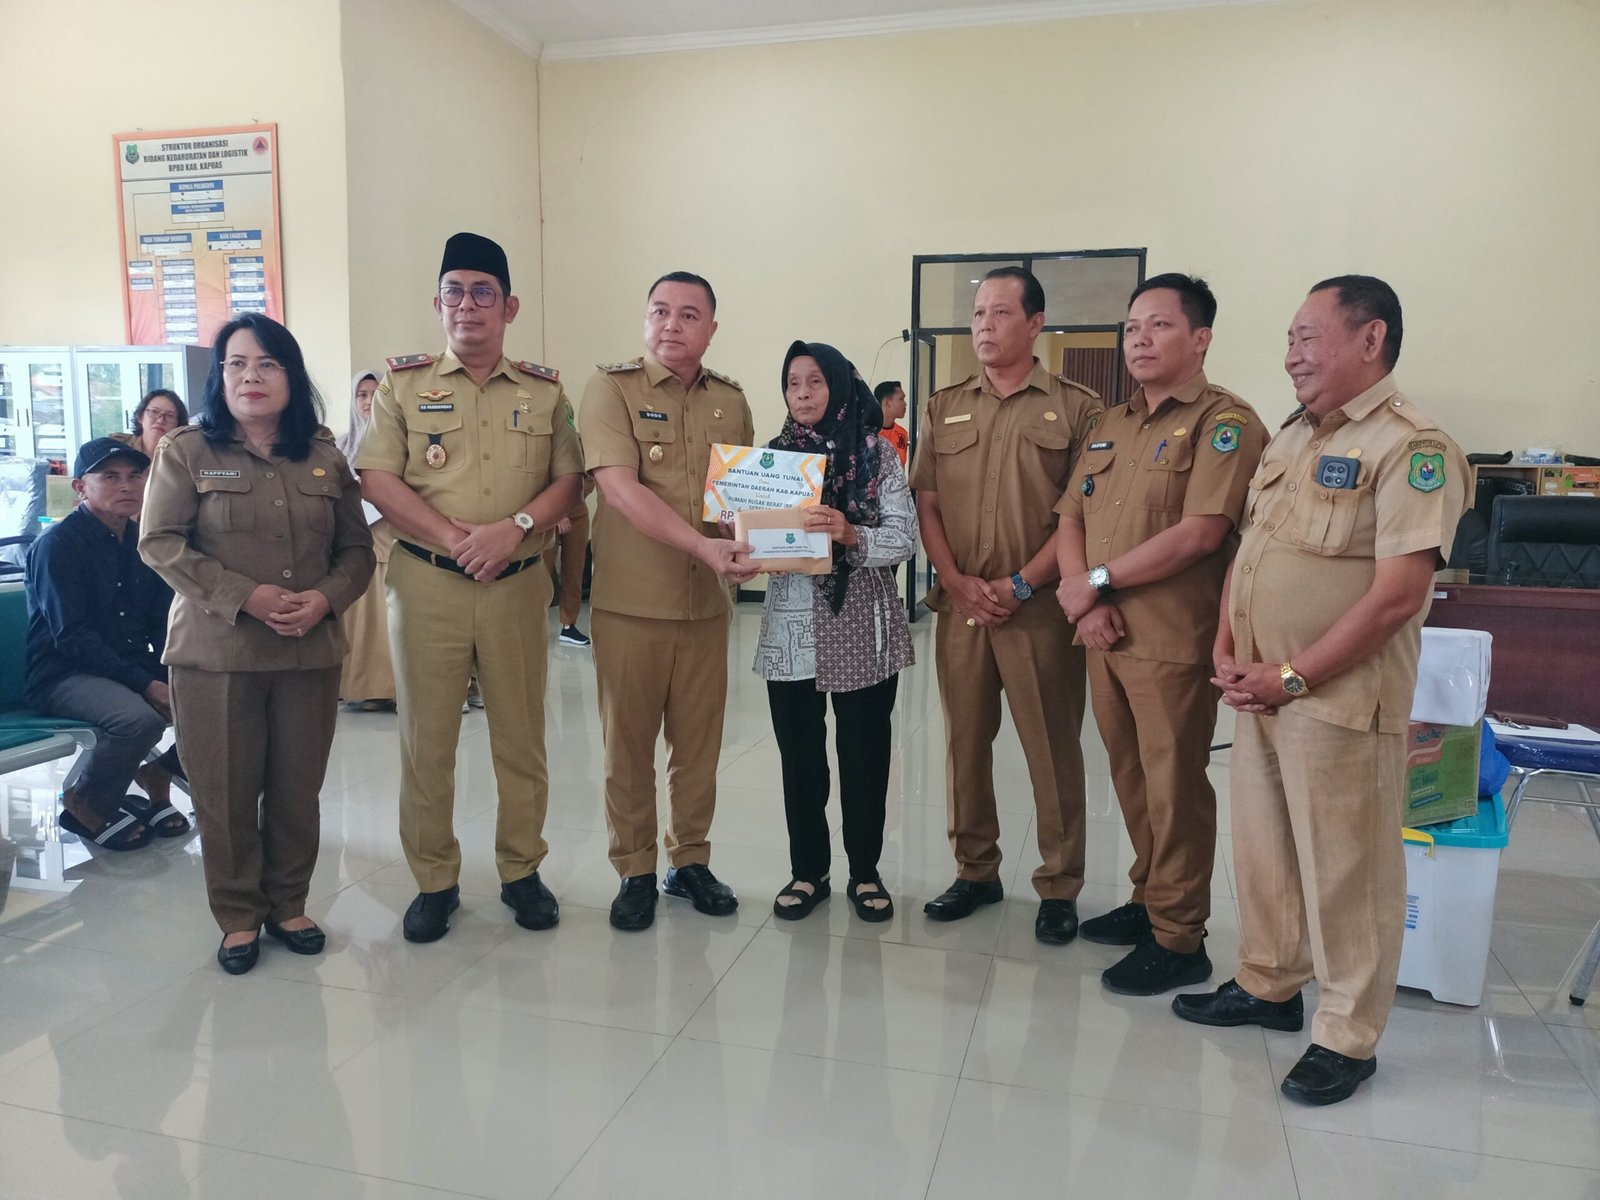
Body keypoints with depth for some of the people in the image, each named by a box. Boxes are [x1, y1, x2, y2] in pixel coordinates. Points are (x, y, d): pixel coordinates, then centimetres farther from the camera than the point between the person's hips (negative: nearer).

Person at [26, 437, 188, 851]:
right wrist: (145, 684, -25)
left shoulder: (143, 540, 8)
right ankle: (83, 804, -6)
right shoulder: (58, 543, -11)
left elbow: (163, 625, 10)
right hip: (64, 675, -6)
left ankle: (158, 774, 11)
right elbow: (72, 637, -18)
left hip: (135, 667, 6)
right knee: (141, 716, -34)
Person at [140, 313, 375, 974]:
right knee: (226, 791, 5)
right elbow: (160, 542, -5)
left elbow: (357, 548, 10)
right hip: (215, 649, -2)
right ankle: (238, 915, 22)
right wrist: (245, 596, -16)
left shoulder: (325, 458, 9)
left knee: (298, 788, 8)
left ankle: (288, 904, 26)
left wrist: (325, 598, -10)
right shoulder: (186, 452, 2)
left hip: (310, 651, 2)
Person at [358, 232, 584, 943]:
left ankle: (522, 871, 24)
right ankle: (434, 881, 20)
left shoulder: (545, 390, 9)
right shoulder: (403, 384, 5)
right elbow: (377, 481, -3)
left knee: (521, 736, 8)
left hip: (517, 586, 1)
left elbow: (568, 481, 4)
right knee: (425, 739, 5)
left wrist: (514, 527, -14)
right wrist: (455, 538, -14)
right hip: (426, 584, -1)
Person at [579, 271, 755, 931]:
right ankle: (634, 872, 22)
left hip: (707, 602, 4)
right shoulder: (610, 387, -5)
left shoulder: (730, 400, 9)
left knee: (699, 742, 11)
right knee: (627, 744, 7)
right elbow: (621, 488, -17)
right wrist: (703, 545, -27)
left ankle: (690, 861, 29)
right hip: (629, 600, -3)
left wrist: (747, 548, -5)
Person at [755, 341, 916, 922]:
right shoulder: (773, 453, 7)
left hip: (861, 628, -2)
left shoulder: (875, 451, -2)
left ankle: (865, 872, 24)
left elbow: (905, 537, -8)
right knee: (799, 756, 9)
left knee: (864, 755, 7)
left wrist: (850, 533, -25)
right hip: (790, 628, 2)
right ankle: (807, 871, 25)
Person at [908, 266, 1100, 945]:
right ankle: (975, 871, 25)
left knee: (1052, 749, 3)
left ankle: (1059, 888, 16)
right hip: (959, 603, 4)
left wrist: (1022, 584, -12)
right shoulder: (945, 407, 12)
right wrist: (958, 582, -6)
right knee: (964, 742, 10)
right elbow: (926, 503, 7)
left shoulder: (1075, 408, 1)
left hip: (1039, 607, -3)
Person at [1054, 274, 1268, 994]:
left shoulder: (1224, 422, -8)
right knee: (1132, 780, 16)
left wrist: (1098, 579, -13)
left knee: (1173, 789, 1)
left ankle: (1178, 941, 14)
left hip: (1174, 641, -7)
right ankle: (1148, 901, 32)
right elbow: (1070, 517, 11)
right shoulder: (1111, 427, 16)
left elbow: (1199, 533, -20)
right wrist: (1085, 599, -6)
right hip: (1106, 635, 7)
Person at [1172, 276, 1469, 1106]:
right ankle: (1268, 985, 35)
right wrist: (1227, 649, 4)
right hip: (1256, 689, 8)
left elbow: (1397, 595, -20)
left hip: (1338, 698, -8)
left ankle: (1347, 1037, 20)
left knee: (1343, 868, 4)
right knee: (1261, 848, 17)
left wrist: (1293, 677, -17)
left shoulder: (1409, 447, -13)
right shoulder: (1292, 436, 13)